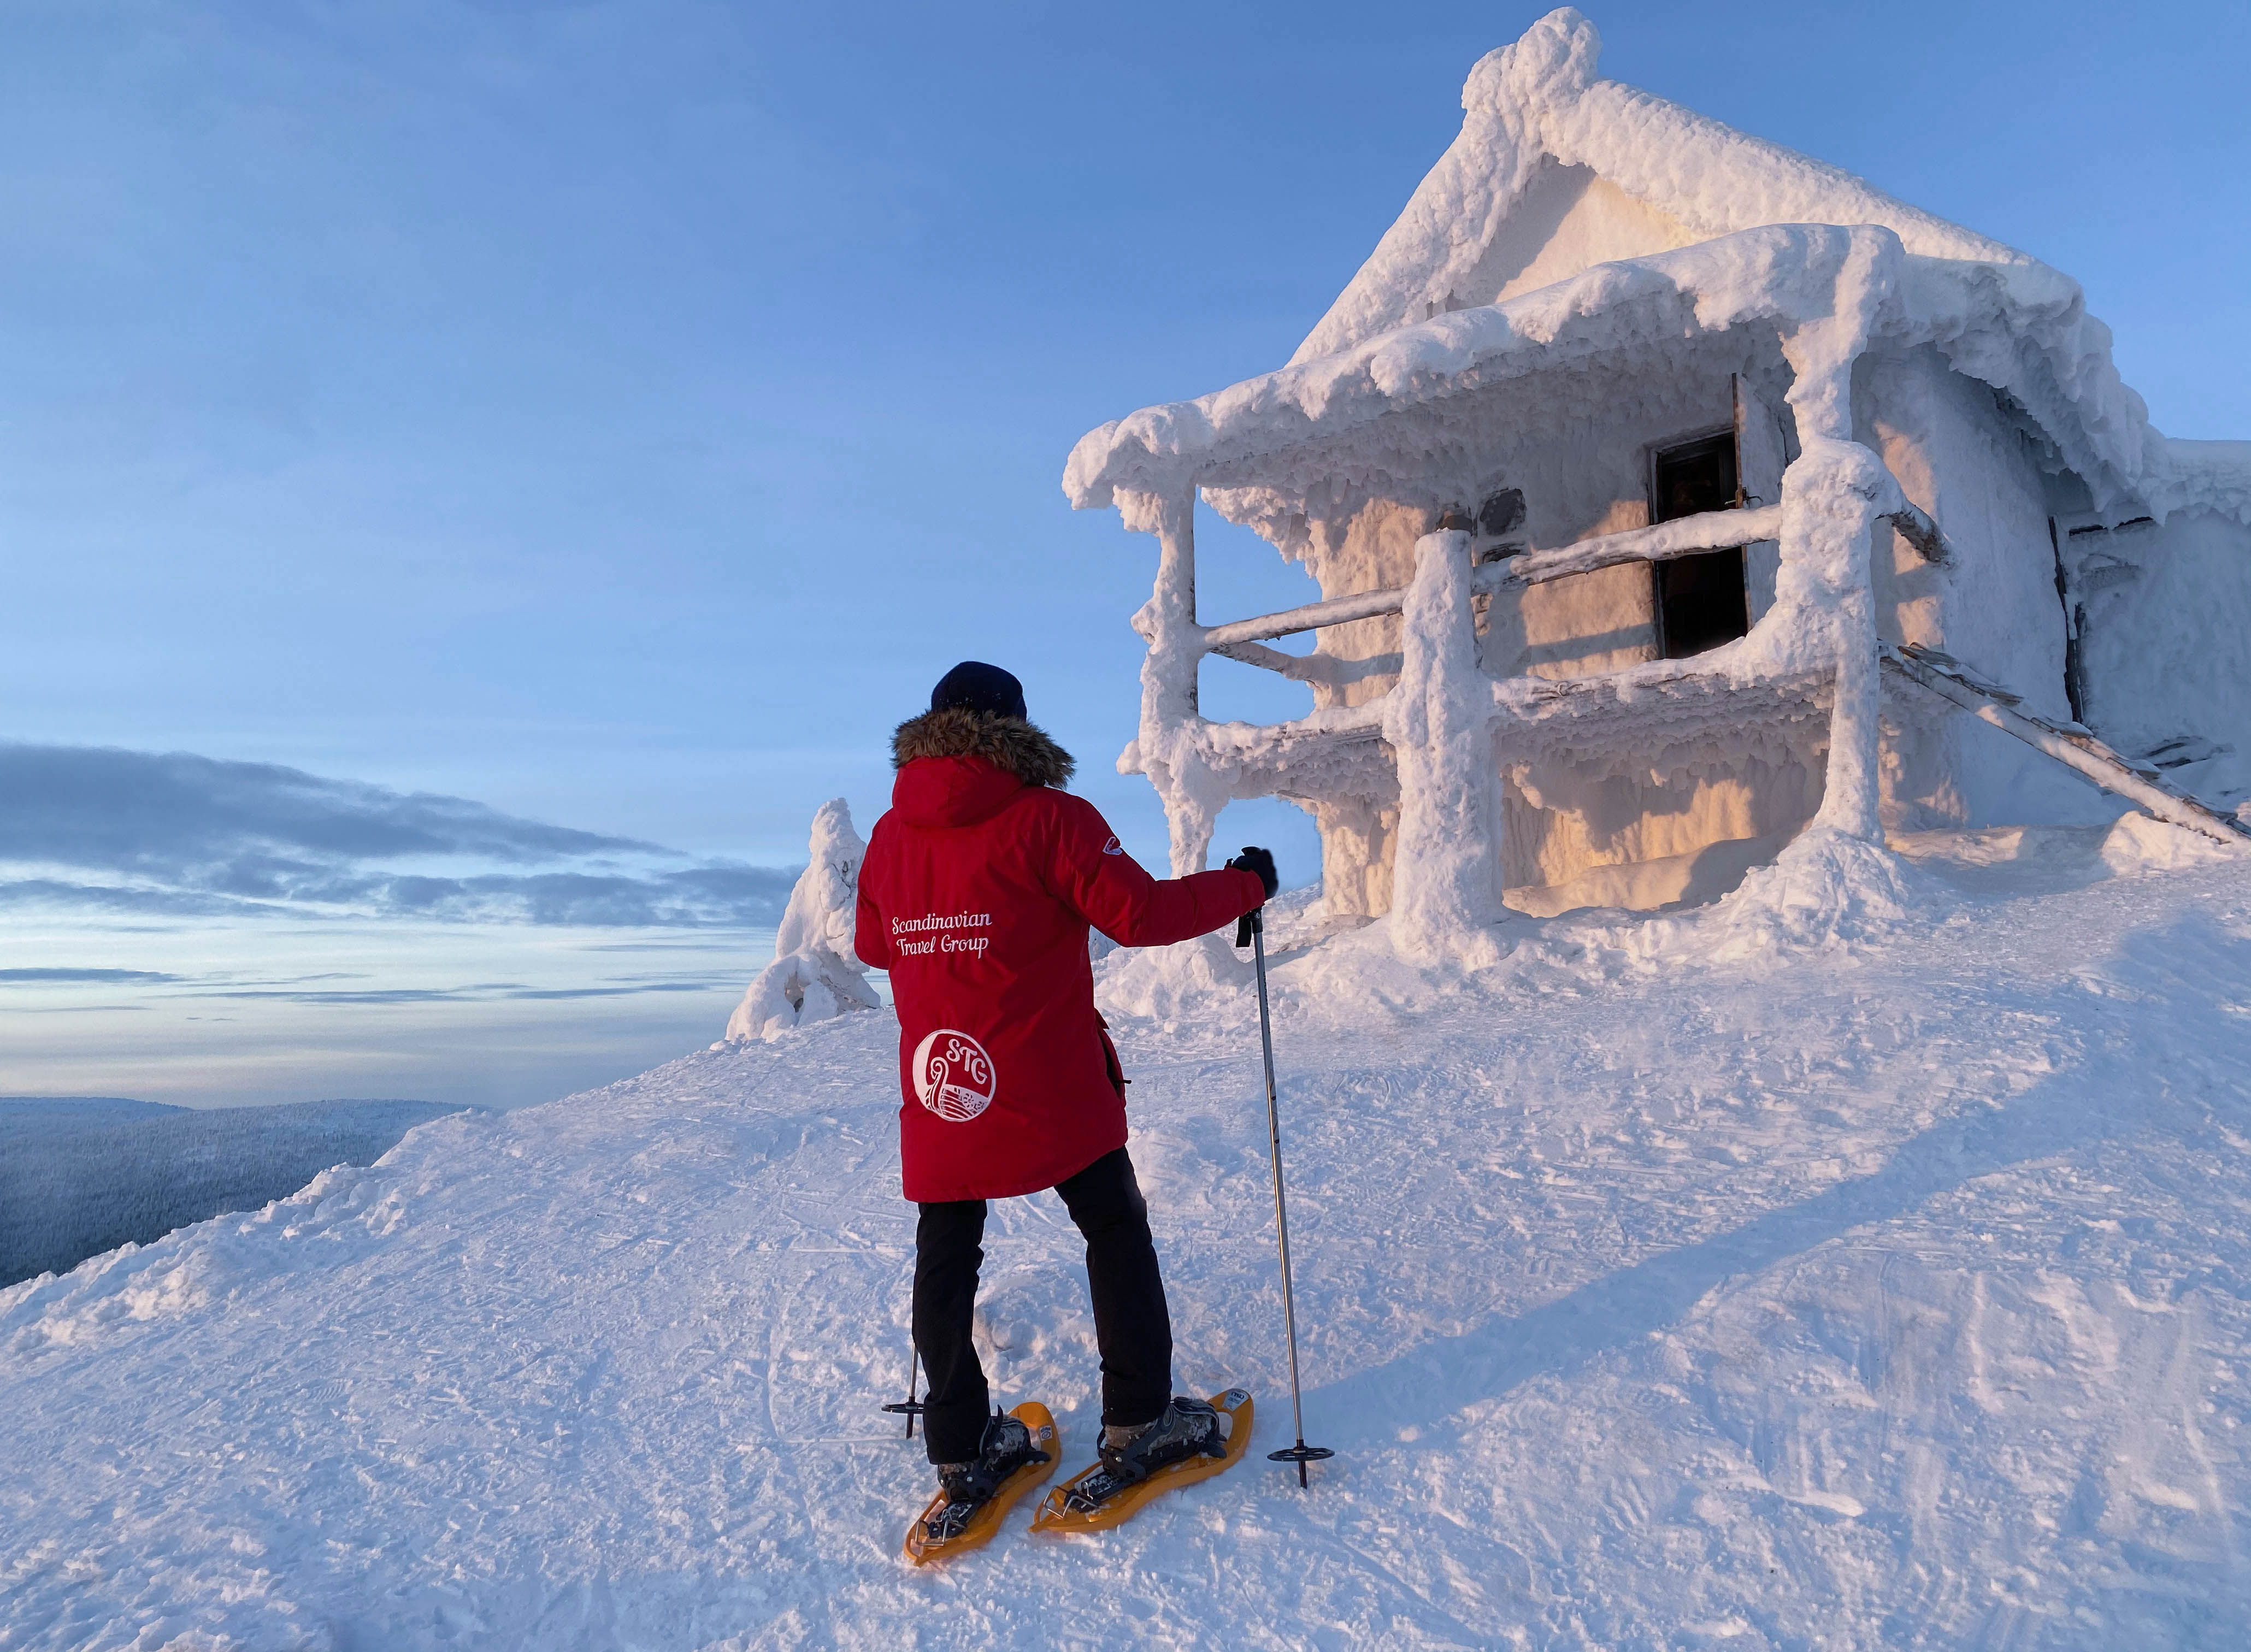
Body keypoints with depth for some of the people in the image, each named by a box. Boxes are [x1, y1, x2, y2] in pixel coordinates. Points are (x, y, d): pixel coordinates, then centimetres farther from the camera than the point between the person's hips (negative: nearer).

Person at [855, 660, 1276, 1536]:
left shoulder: (890, 833, 3)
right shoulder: (1047, 818, -12)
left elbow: (872, 945, 16)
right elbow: (1140, 913, -14)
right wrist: (1243, 885, 0)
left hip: (939, 1094, 4)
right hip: (1051, 1094, -3)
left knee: (946, 1261, 14)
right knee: (1115, 1232, 15)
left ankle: (961, 1455, 21)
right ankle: (1137, 1422, 21)